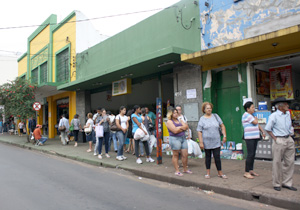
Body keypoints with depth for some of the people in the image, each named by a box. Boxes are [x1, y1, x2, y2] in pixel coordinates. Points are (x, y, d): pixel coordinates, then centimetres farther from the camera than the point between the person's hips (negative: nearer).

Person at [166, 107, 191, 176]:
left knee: (185, 154, 7)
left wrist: (179, 128, -9)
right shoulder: (169, 122, -6)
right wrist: (182, 127, -3)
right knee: (176, 155, 2)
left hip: (183, 138, 7)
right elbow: (175, 130, -17)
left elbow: (186, 126, 6)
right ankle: (177, 171, 11)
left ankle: (185, 169, 22)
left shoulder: (180, 120, 16)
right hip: (175, 139, -6)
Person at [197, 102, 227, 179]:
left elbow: (222, 126, 11)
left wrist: (224, 136, 1)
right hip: (207, 142, -1)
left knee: (217, 157, 2)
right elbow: (199, 132, -4)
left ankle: (220, 173, 14)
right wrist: (201, 142, -11)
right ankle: (208, 173, 22)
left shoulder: (215, 116, 6)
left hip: (216, 142, 1)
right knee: (208, 157, 10)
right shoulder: (202, 119, -2)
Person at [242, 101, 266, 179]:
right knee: (250, 155, -10)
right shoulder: (246, 115, -10)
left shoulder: (251, 115, 19)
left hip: (255, 137, 9)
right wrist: (255, 118, 5)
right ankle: (246, 172, -5)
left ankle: (251, 170, 21)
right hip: (249, 138, -9)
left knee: (253, 154, 12)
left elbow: (257, 125, 24)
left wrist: (263, 132, 11)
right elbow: (255, 122, -17)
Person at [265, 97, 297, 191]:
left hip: (289, 140, 7)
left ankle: (287, 183, 24)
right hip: (279, 141, -7)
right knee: (277, 163, 3)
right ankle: (276, 184, 16)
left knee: (289, 162, 10)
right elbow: (268, 129, -8)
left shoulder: (288, 114, 9)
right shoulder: (274, 116, -12)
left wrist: (290, 134, 11)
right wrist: (275, 139, -12)